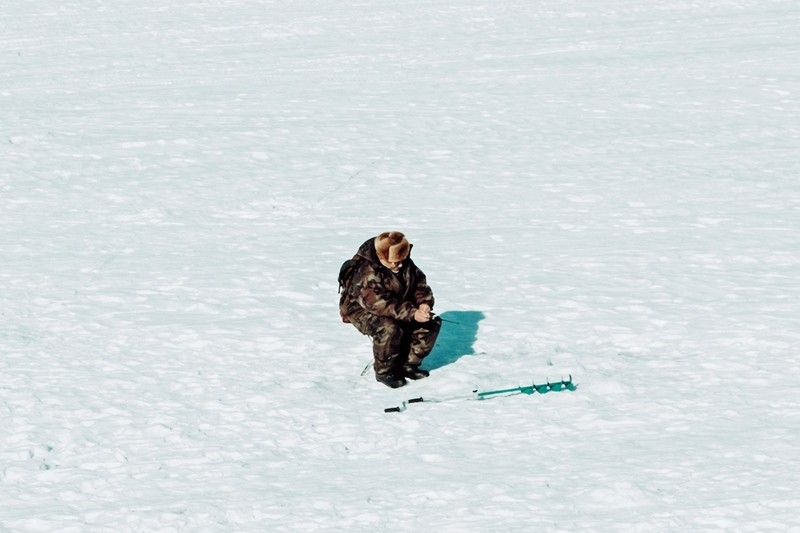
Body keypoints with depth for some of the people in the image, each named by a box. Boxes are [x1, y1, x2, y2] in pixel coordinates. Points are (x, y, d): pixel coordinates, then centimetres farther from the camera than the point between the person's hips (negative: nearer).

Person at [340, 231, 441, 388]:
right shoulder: (368, 274, -31)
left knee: (432, 323, -8)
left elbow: (420, 284, 3)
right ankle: (384, 371, -15)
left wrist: (424, 303, -19)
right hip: (364, 311, -8)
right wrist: (412, 313, -43)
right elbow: (381, 305, -38)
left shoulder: (406, 264, -7)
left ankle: (408, 364, 3)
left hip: (399, 309, 8)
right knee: (389, 329, -39)